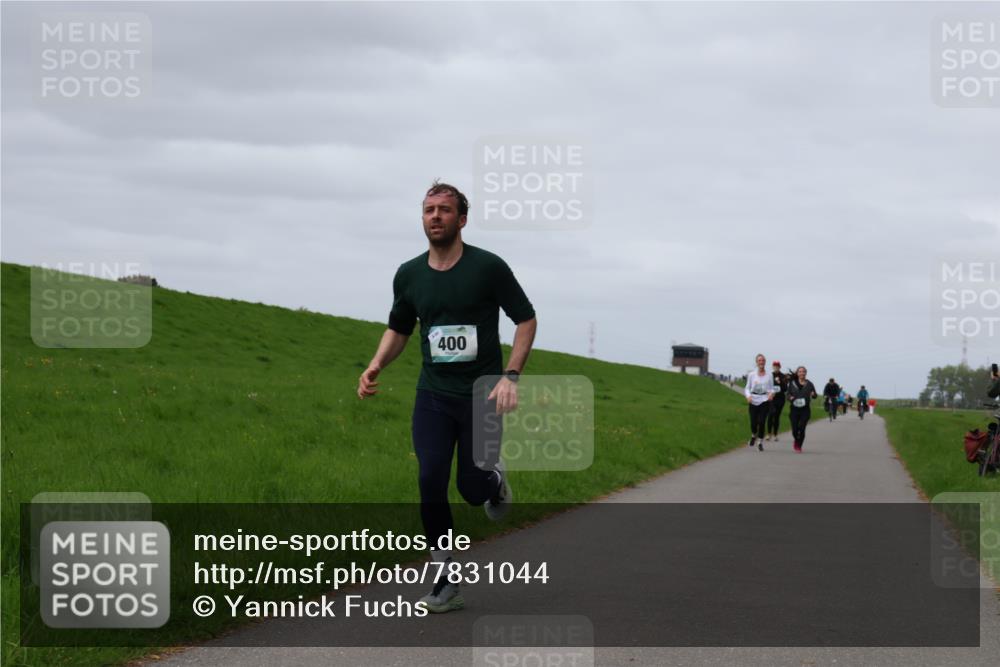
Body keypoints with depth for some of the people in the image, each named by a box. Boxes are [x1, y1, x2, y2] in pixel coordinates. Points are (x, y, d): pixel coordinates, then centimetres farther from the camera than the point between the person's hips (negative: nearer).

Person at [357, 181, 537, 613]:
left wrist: (511, 376, -13)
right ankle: (446, 585, -3)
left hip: (481, 395, -3)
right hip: (433, 395, 3)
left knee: (472, 488, 1)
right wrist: (376, 365, -2)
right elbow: (398, 329, 18)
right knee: (430, 481, -11)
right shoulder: (409, 275, 3)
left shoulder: (488, 267, -9)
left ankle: (495, 480, 41)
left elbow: (526, 319, -1)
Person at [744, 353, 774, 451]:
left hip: (764, 400, -1)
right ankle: (753, 436, 31)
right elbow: (747, 388, 9)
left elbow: (772, 388, 10)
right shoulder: (751, 375, 6)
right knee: (753, 422, -3)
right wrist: (748, 396, -10)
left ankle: (760, 442, 7)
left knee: (761, 422, -11)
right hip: (753, 401, 1)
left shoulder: (769, 375, 6)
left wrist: (771, 393, -12)